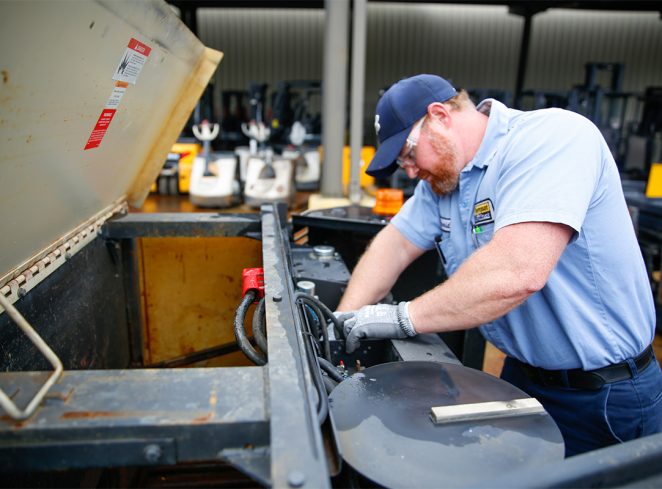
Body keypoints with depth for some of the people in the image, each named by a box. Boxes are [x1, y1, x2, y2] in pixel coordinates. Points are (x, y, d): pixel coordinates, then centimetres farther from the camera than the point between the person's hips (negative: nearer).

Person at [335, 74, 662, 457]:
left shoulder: (553, 137, -25)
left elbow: (518, 271, -38)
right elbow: (396, 244, 1)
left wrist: (403, 317, -29)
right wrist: (344, 323, -10)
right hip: (521, 373, 7)